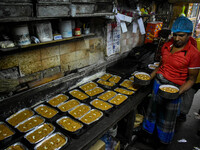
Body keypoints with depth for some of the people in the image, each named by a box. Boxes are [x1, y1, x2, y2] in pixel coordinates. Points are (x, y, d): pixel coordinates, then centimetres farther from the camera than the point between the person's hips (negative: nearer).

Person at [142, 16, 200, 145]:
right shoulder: (167, 46, 2)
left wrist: (179, 92, -26)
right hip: (158, 82, 5)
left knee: (169, 115, 13)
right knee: (154, 108, 19)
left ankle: (164, 140, 40)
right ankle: (149, 130, 45)